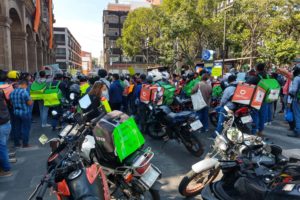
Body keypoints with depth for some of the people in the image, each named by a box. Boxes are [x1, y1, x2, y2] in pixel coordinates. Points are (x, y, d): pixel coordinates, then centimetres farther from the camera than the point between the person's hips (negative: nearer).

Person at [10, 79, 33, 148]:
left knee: (17, 128, 16)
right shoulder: (24, 92, -19)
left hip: (16, 112, 7)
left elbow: (11, 103, 14)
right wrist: (31, 100, 2)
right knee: (25, 128, 4)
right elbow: (30, 103, -17)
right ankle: (25, 144, 9)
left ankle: (16, 143, 23)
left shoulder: (12, 92, 4)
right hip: (25, 113, -7)